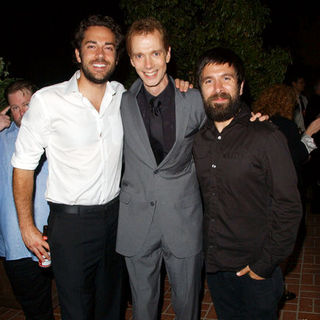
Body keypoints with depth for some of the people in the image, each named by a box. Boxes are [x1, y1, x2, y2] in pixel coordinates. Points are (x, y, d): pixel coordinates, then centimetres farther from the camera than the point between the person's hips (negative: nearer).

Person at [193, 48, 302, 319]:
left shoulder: (266, 137, -12)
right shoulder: (197, 139, 2)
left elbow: (289, 208, -11)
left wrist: (265, 265, -12)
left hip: (256, 272, -4)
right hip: (213, 267, 4)